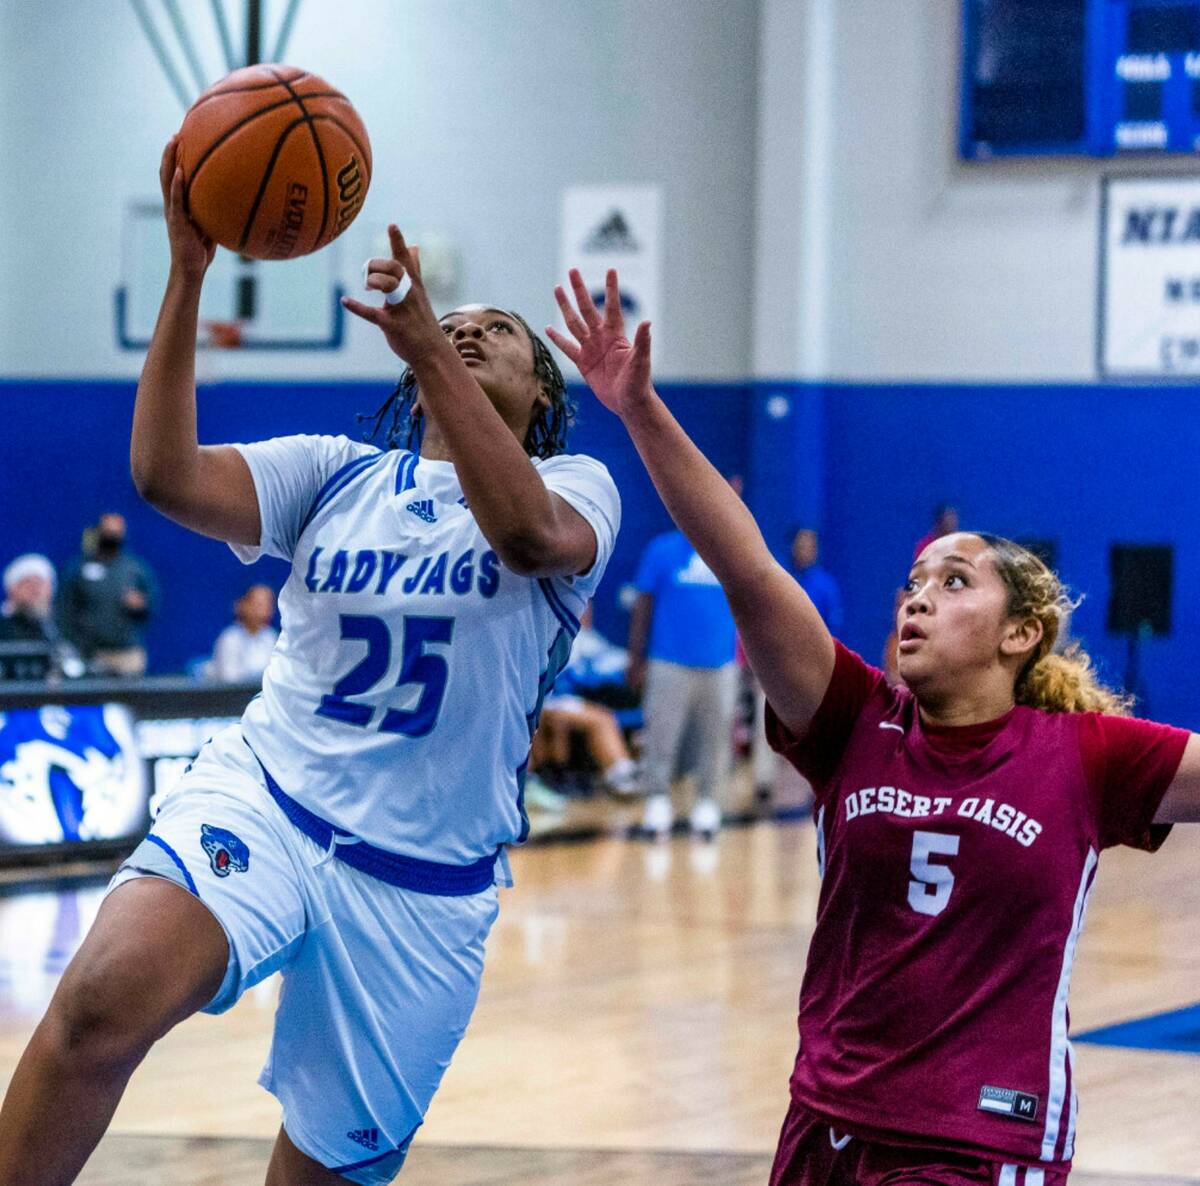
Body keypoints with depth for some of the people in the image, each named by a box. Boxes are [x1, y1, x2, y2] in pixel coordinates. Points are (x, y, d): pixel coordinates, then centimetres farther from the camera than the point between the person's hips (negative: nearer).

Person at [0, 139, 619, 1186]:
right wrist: (188, 273, -15)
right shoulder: (336, 474, 10)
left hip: (424, 885, 0)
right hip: (263, 801, 0)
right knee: (104, 1000, -30)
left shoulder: (576, 486, 3)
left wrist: (428, 348, -29)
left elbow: (530, 533, -23)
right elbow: (167, 474, -8)